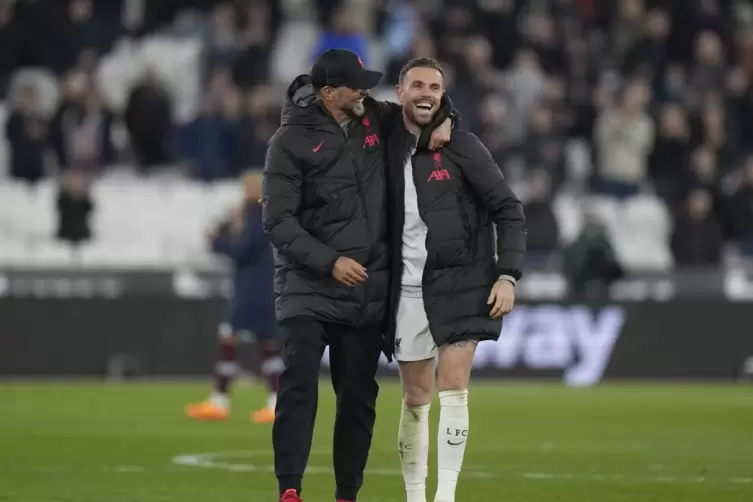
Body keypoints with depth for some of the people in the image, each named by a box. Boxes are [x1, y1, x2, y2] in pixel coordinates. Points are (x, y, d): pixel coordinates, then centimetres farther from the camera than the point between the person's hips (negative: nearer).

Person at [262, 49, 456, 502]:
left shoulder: (375, 120, 7)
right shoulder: (292, 142, -7)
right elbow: (278, 221, -11)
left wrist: (442, 120, 3)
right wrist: (329, 261, -20)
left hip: (367, 291, 5)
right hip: (309, 290, -5)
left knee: (358, 395, 7)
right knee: (299, 385, -17)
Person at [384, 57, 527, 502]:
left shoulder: (462, 147, -3)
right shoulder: (387, 149, 5)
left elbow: (508, 211, -2)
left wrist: (508, 276, -10)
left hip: (461, 282, -3)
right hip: (408, 289, 3)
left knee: (454, 387, -12)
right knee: (416, 398, 7)